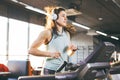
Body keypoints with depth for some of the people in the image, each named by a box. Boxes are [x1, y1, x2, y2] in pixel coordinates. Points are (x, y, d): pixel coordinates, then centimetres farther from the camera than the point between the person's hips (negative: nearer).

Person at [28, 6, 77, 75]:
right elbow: (31, 50, -10)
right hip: (51, 70, -6)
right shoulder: (48, 33, -6)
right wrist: (50, 54, -18)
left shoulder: (67, 34, 12)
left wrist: (73, 49, 0)